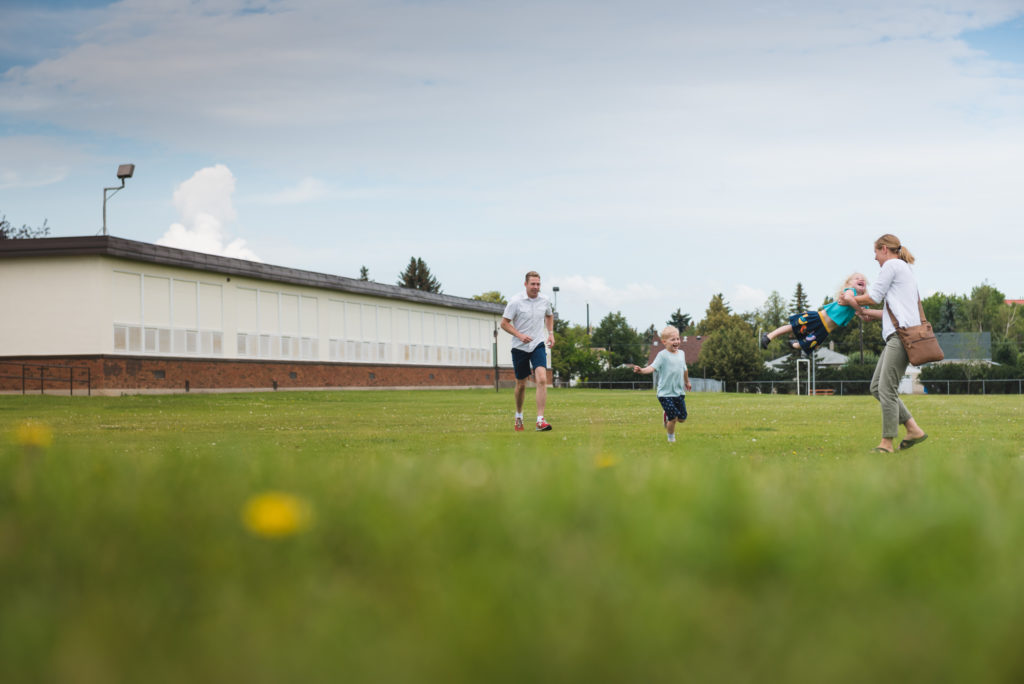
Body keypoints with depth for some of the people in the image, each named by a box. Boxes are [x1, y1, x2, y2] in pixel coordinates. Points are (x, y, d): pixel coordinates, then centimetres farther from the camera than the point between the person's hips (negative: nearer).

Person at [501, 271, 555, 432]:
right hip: (519, 347, -2)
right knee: (521, 384, 8)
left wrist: (551, 333, 10)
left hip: (538, 346, 2)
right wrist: (520, 335, -19)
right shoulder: (515, 302, -10)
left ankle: (540, 421, -20)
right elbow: (504, 323, -6)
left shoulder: (545, 301, 2)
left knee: (542, 379, -18)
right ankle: (518, 416, 34)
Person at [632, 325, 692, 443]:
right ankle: (671, 438, 16)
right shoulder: (662, 355, -12)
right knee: (673, 418, -9)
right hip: (665, 393, -6)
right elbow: (653, 367, -25)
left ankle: (666, 416, 38)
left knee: (682, 418, 8)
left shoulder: (681, 353, 8)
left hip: (679, 392, 6)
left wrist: (687, 382, 38)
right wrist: (641, 370, -44)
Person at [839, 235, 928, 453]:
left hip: (902, 334, -10)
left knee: (886, 388, -12)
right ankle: (913, 429, 7)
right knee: (876, 387, 8)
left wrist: (852, 300, 17)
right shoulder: (905, 269, 27)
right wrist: (869, 313, 25)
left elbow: (873, 297, 0)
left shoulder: (892, 265, -2)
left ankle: (887, 443, -11)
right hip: (897, 336, 10)